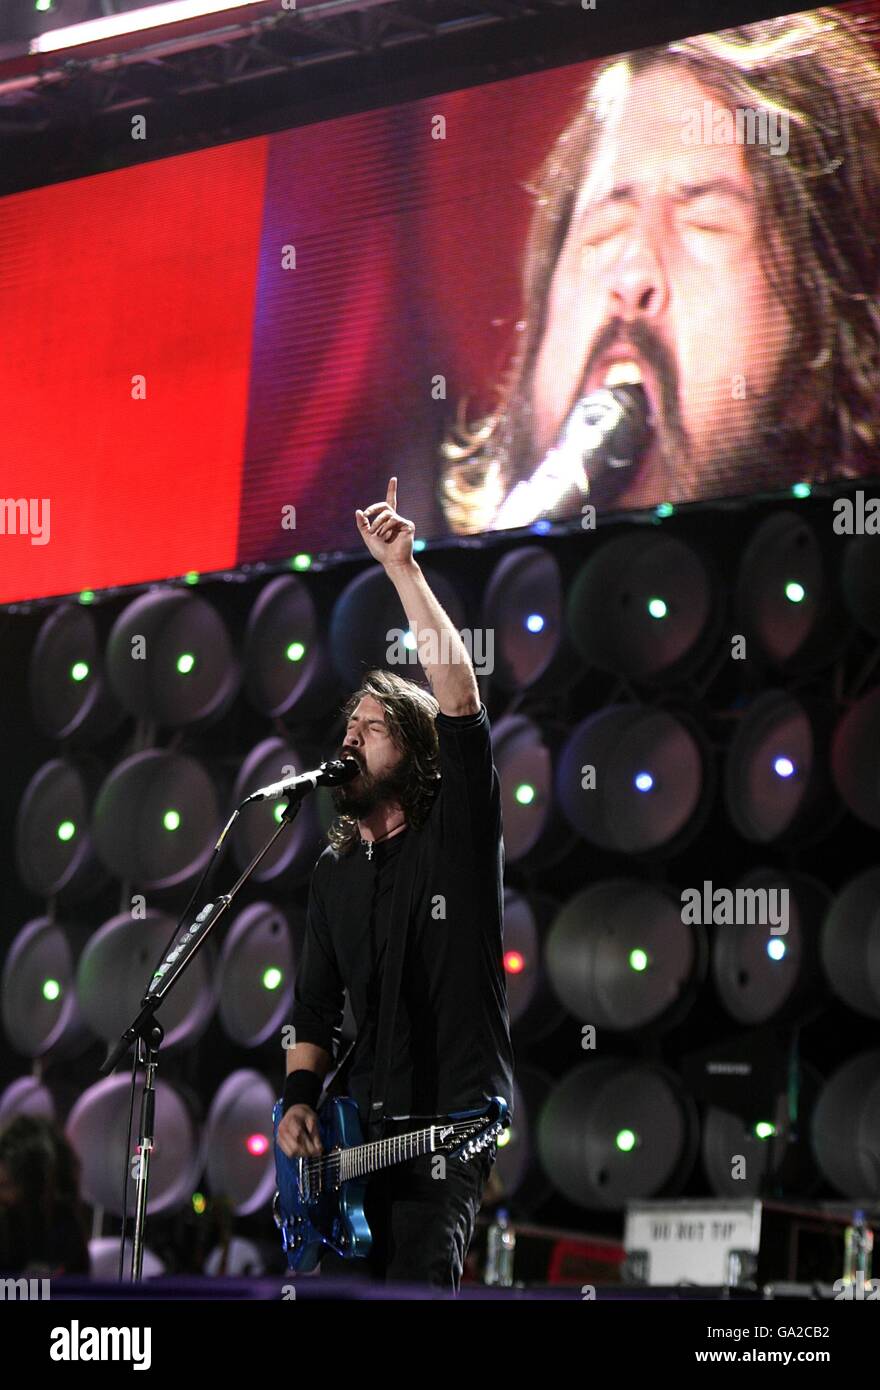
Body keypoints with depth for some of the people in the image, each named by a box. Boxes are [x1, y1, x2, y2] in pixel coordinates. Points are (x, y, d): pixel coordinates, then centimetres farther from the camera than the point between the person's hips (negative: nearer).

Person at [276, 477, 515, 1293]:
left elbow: (459, 691, -15)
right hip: (363, 1125, 6)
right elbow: (315, 1000, 19)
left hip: (454, 1118, -6)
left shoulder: (457, 828, -2)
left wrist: (401, 566, -19)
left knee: (416, 1285, -19)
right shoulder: (336, 868, 15)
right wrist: (300, 1097, 1)